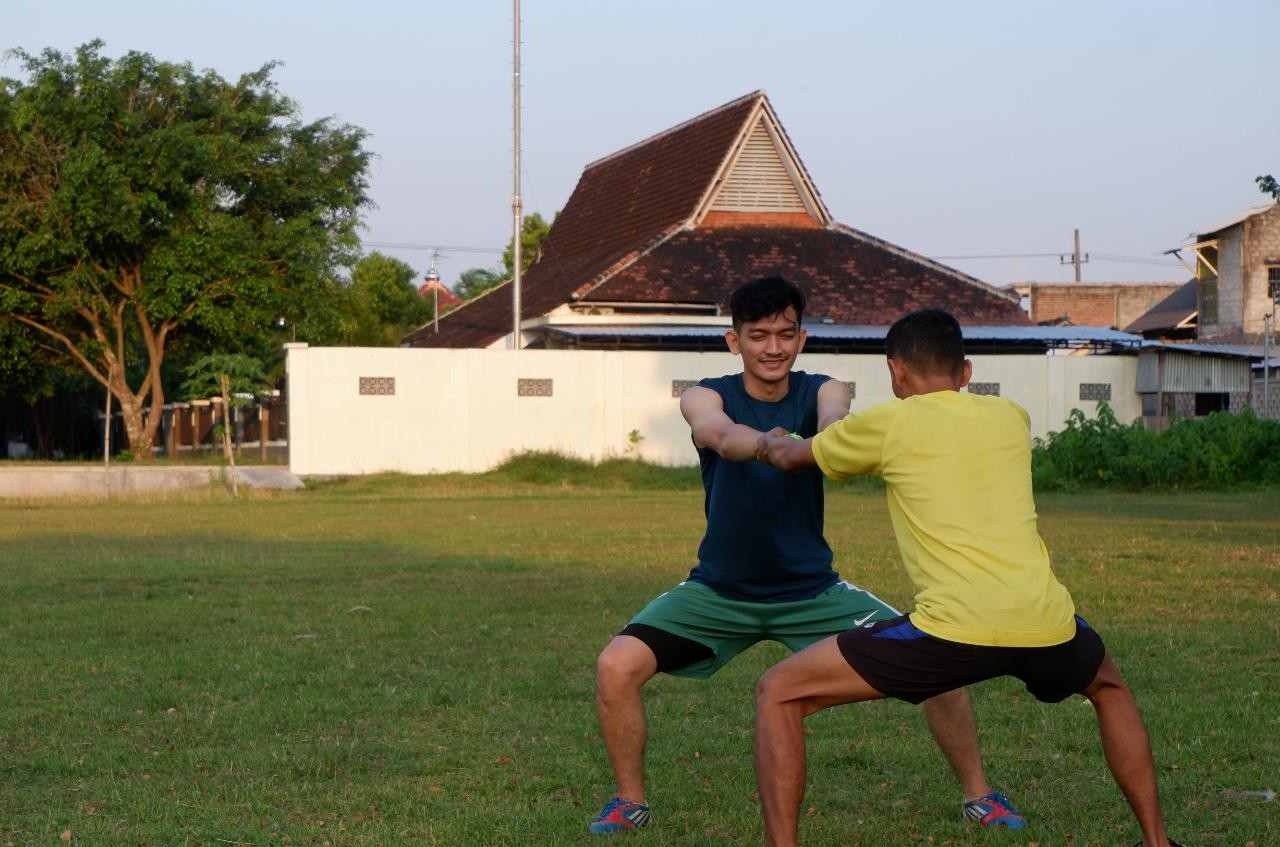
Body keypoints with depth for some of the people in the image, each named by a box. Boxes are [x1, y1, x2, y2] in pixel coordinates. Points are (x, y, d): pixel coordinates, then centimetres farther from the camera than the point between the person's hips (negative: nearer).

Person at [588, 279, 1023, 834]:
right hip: (720, 590, -1)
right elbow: (721, 434, -34)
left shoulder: (821, 392, -6)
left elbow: (833, 422, -32)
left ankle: (978, 794, 12)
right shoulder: (707, 397, -10)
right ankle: (631, 802, 3)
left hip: (811, 589, 1)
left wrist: (831, 434, -58)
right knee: (616, 667, -21)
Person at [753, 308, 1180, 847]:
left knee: (777, 695, 8)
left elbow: (790, 457, 27)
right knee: (1108, 687, 39)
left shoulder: (887, 424, 10)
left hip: (953, 627, -5)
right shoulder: (1010, 418, 20)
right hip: (1046, 622, 5)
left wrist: (771, 443, 52)